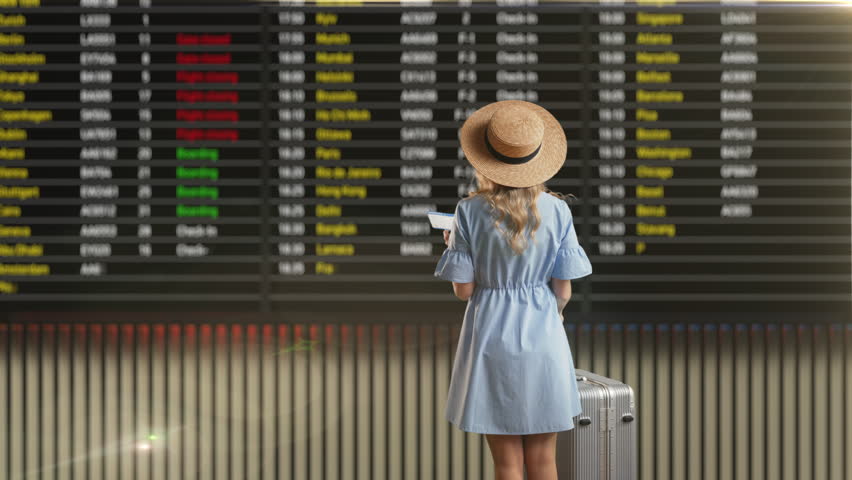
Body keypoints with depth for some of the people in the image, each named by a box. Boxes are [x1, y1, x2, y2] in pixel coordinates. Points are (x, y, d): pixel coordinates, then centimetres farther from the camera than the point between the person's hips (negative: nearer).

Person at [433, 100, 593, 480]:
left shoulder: (470, 211, -10)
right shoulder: (556, 211, -6)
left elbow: (463, 289, -7)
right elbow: (563, 290, -2)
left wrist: (452, 246, 11)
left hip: (492, 337, -1)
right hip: (543, 336, 1)